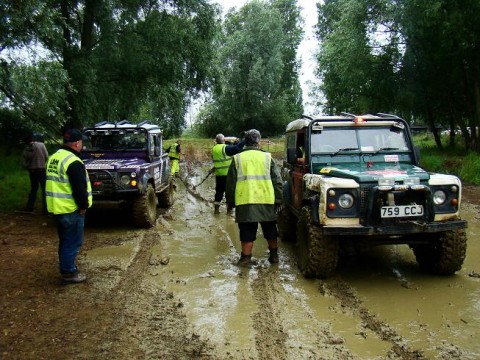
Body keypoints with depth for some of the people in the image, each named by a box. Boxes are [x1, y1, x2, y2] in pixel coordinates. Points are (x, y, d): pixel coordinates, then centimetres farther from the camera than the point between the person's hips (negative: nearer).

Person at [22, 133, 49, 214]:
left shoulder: (26, 150, 2)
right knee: (45, 189, 1)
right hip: (41, 169, -5)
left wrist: (29, 167, 18)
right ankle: (45, 209, -1)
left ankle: (29, 207, 21)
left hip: (31, 170, 5)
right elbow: (46, 157, -10)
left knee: (34, 188, 19)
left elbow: (25, 163, 0)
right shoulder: (41, 145, -8)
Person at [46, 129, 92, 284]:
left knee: (65, 240, 20)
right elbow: (79, 188, -23)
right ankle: (69, 273, 8)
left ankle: (65, 268, 31)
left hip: (57, 207, 10)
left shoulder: (54, 158, 11)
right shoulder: (73, 162, -20)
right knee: (73, 242, 1)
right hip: (71, 209, -10)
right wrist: (83, 206, -10)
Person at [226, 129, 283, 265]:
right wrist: (278, 200, 10)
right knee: (270, 231, 16)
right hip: (266, 201, 1)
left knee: (247, 232, 7)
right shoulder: (267, 157, 4)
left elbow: (230, 183, 6)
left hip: (244, 202, 0)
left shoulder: (237, 158, 4)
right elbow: (277, 181, 4)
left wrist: (230, 202, 15)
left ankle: (246, 257, 9)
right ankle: (274, 255, 26)